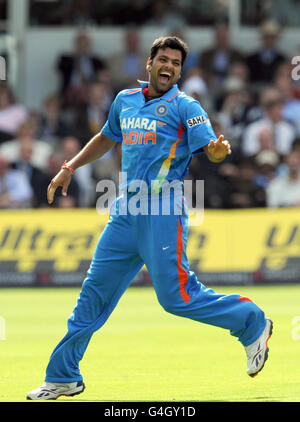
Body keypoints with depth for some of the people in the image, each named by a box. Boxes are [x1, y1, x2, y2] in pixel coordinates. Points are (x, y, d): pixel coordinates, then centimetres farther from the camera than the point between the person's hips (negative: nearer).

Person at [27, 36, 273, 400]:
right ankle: (63, 377, 15)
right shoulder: (125, 100, 15)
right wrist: (70, 168, 29)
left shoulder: (184, 107, -3)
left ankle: (253, 324, 8)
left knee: (176, 296, -11)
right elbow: (107, 138, 33)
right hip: (126, 213, 6)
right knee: (94, 291, 8)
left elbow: (210, 148, -16)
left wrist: (219, 149, -39)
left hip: (162, 212, -6)